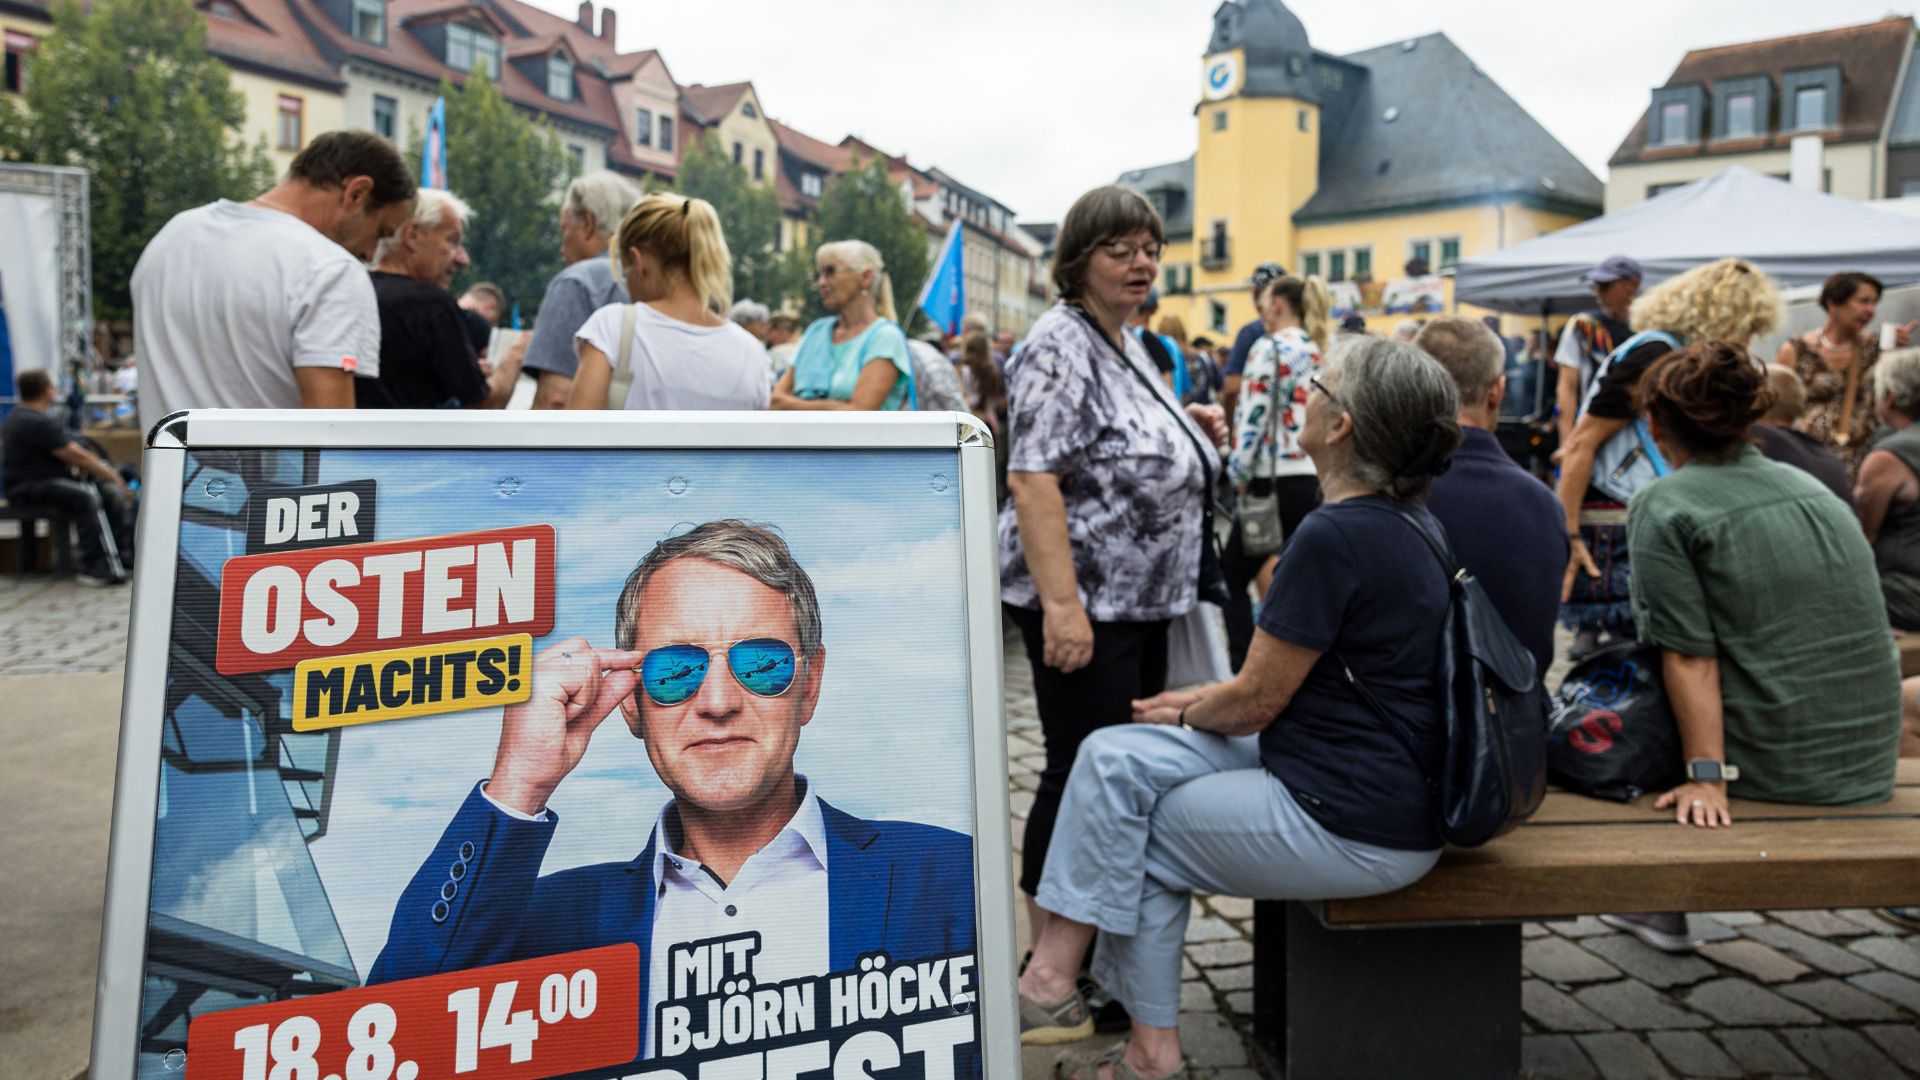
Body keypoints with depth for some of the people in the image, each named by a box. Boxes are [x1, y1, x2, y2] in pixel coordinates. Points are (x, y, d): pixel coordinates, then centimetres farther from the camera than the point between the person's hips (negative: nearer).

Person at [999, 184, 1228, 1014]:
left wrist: (1188, 430, 8)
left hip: (1141, 600, 10)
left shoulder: (1129, 345, 15)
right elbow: (1033, 477, -22)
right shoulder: (1060, 347, -14)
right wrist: (1061, 604, -28)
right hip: (1082, 602, -9)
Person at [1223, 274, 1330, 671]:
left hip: (1276, 479, -8)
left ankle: (1241, 667, -3)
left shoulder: (1270, 347, -9)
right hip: (1316, 478, 8)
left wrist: (1240, 475, -4)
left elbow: (1253, 416, -12)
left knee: (1233, 576, 2)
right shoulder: (1320, 351, 13)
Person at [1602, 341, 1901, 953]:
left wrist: (1707, 776, -16)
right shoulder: (1812, 488, 11)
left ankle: (1657, 910, 25)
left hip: (1774, 769, -7)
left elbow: (1689, 657, -17)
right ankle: (1658, 904, 34)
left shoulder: (1662, 508, -11)